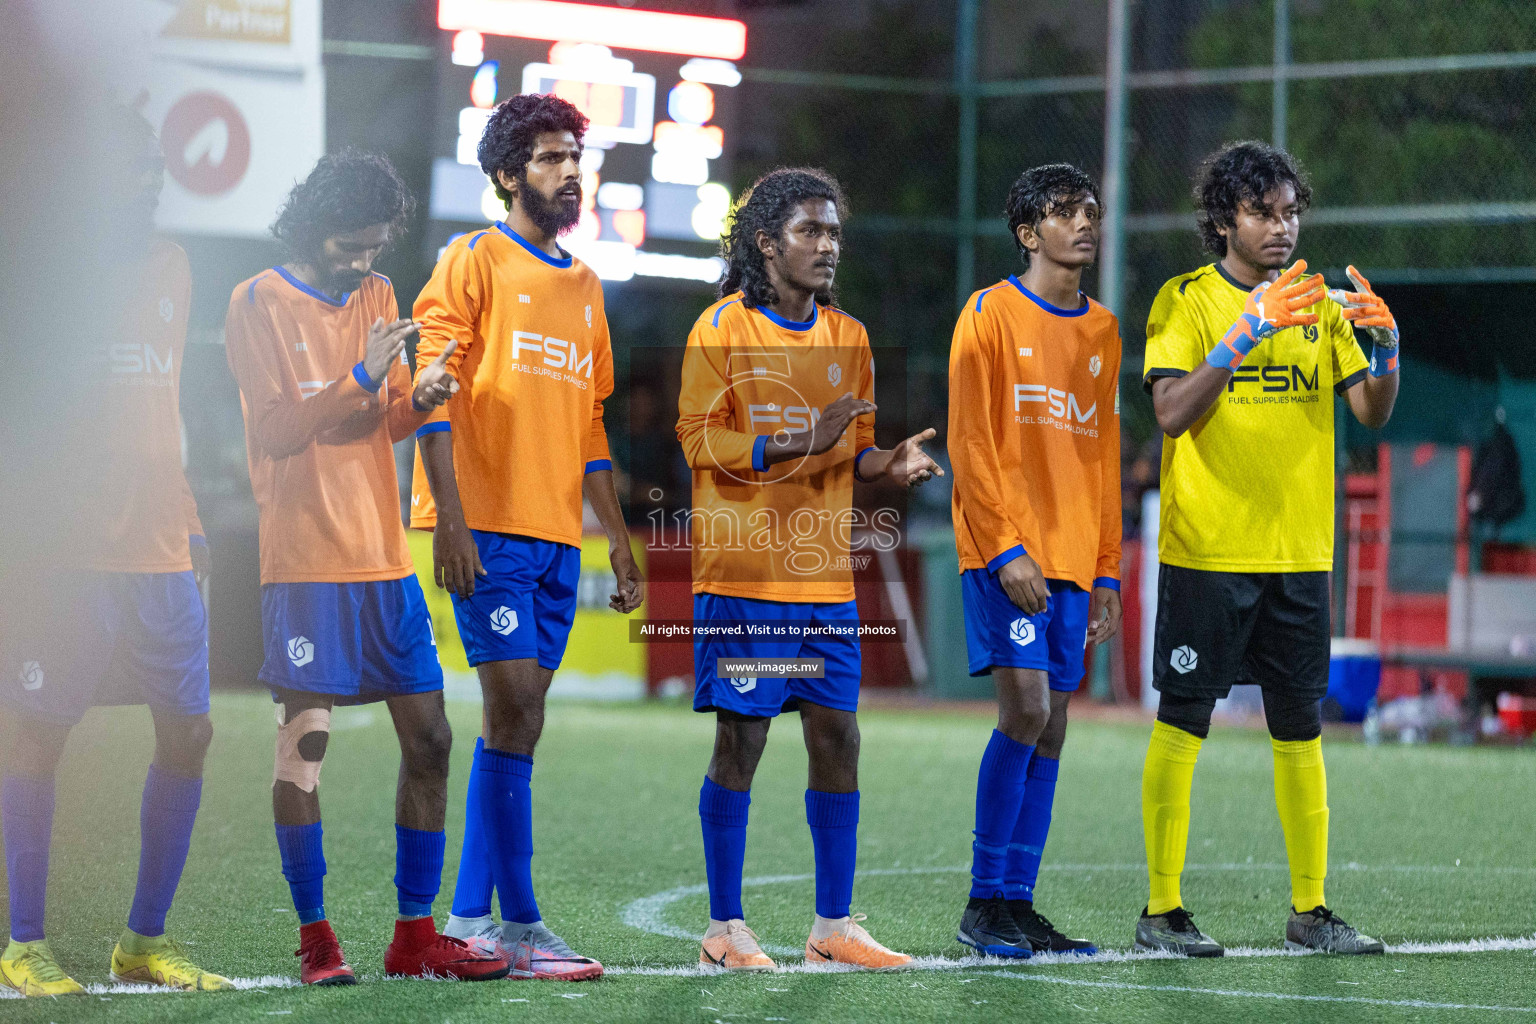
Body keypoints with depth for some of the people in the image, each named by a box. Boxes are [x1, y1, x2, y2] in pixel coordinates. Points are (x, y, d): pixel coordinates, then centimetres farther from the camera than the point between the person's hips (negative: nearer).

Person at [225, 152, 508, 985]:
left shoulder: (376, 296, 13)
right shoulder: (259, 303, -4)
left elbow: (388, 423, 13)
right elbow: (273, 433, -11)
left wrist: (419, 399, -9)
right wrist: (359, 377, -20)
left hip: (385, 555, 6)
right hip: (305, 560, -6)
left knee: (428, 736, 3)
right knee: (305, 738, -7)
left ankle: (416, 933, 9)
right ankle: (315, 938, -1)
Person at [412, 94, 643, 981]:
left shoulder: (585, 286, 18)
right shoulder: (474, 263, -2)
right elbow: (434, 397, -8)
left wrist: (621, 540, 18)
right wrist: (451, 521, -17)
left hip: (558, 537, 7)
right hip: (490, 530, -6)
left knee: (519, 723, 5)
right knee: (515, 712, -11)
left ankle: (471, 916, 9)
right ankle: (521, 921, -9)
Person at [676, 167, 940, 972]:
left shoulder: (847, 337, 13)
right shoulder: (723, 329, -4)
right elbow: (698, 439, -10)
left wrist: (887, 463, -4)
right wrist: (799, 442, -20)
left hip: (826, 577, 5)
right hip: (743, 575, -5)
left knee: (837, 739, 4)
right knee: (740, 741, -3)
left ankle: (834, 923, 11)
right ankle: (725, 928, 3)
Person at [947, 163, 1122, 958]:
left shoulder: (1103, 332, 15)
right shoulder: (992, 314, -3)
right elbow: (969, 443, -8)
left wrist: (1106, 572, 12)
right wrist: (1005, 548, -16)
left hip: (1072, 559, 6)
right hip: (1005, 553, -6)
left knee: (1049, 728, 3)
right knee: (1026, 708, -15)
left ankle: (1019, 903, 6)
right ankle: (984, 904, -8)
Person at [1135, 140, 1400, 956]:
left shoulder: (1319, 303, 10)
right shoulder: (1187, 300, -4)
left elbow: (1371, 411, 5)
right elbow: (1172, 412, -17)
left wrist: (1385, 348, -15)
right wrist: (1248, 331, -26)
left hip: (1298, 552, 5)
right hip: (1205, 551, -4)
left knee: (1301, 733, 7)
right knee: (1180, 726, -2)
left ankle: (1309, 910, 13)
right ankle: (1162, 910, 2)